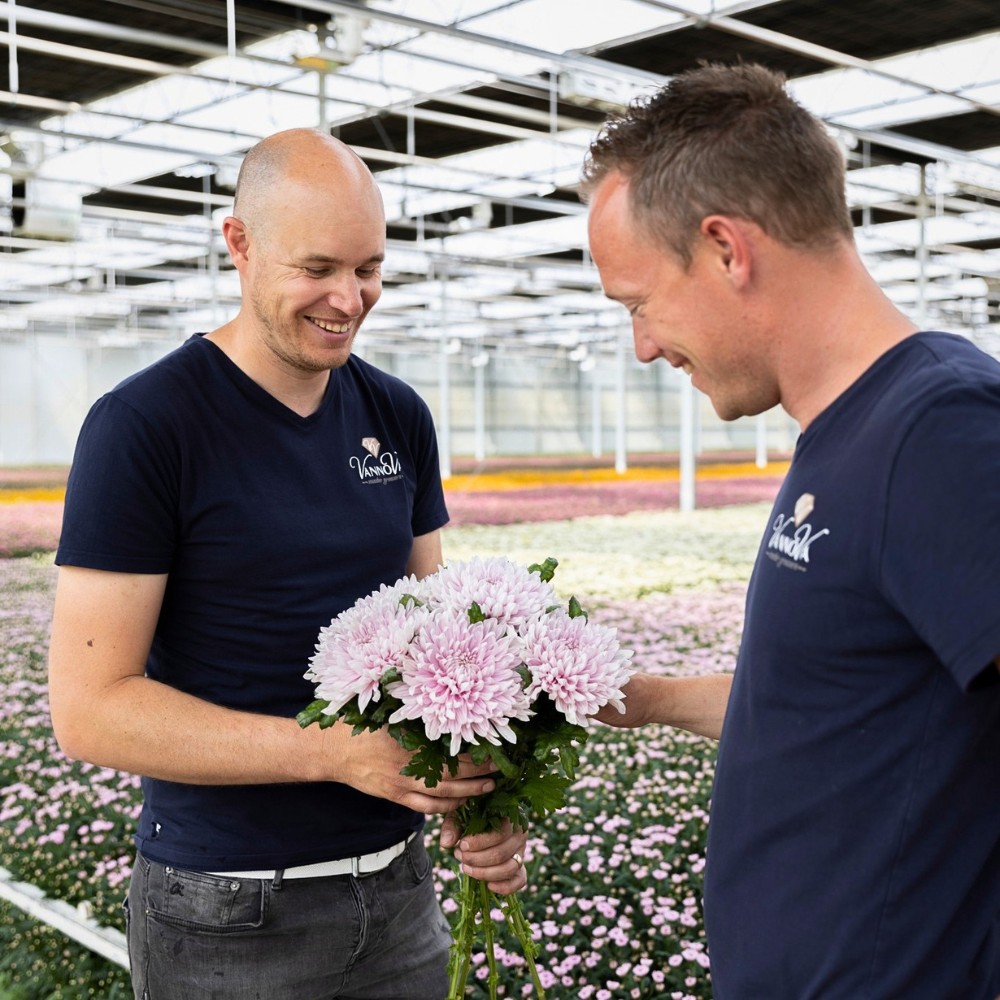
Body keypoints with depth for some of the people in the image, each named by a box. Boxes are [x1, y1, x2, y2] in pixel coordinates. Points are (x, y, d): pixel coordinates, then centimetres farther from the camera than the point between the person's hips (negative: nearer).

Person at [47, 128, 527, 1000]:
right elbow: (89, 707, -17)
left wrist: (478, 792, -10)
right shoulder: (144, 427, -14)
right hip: (228, 917, -5)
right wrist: (338, 753, -24)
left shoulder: (397, 416, 3)